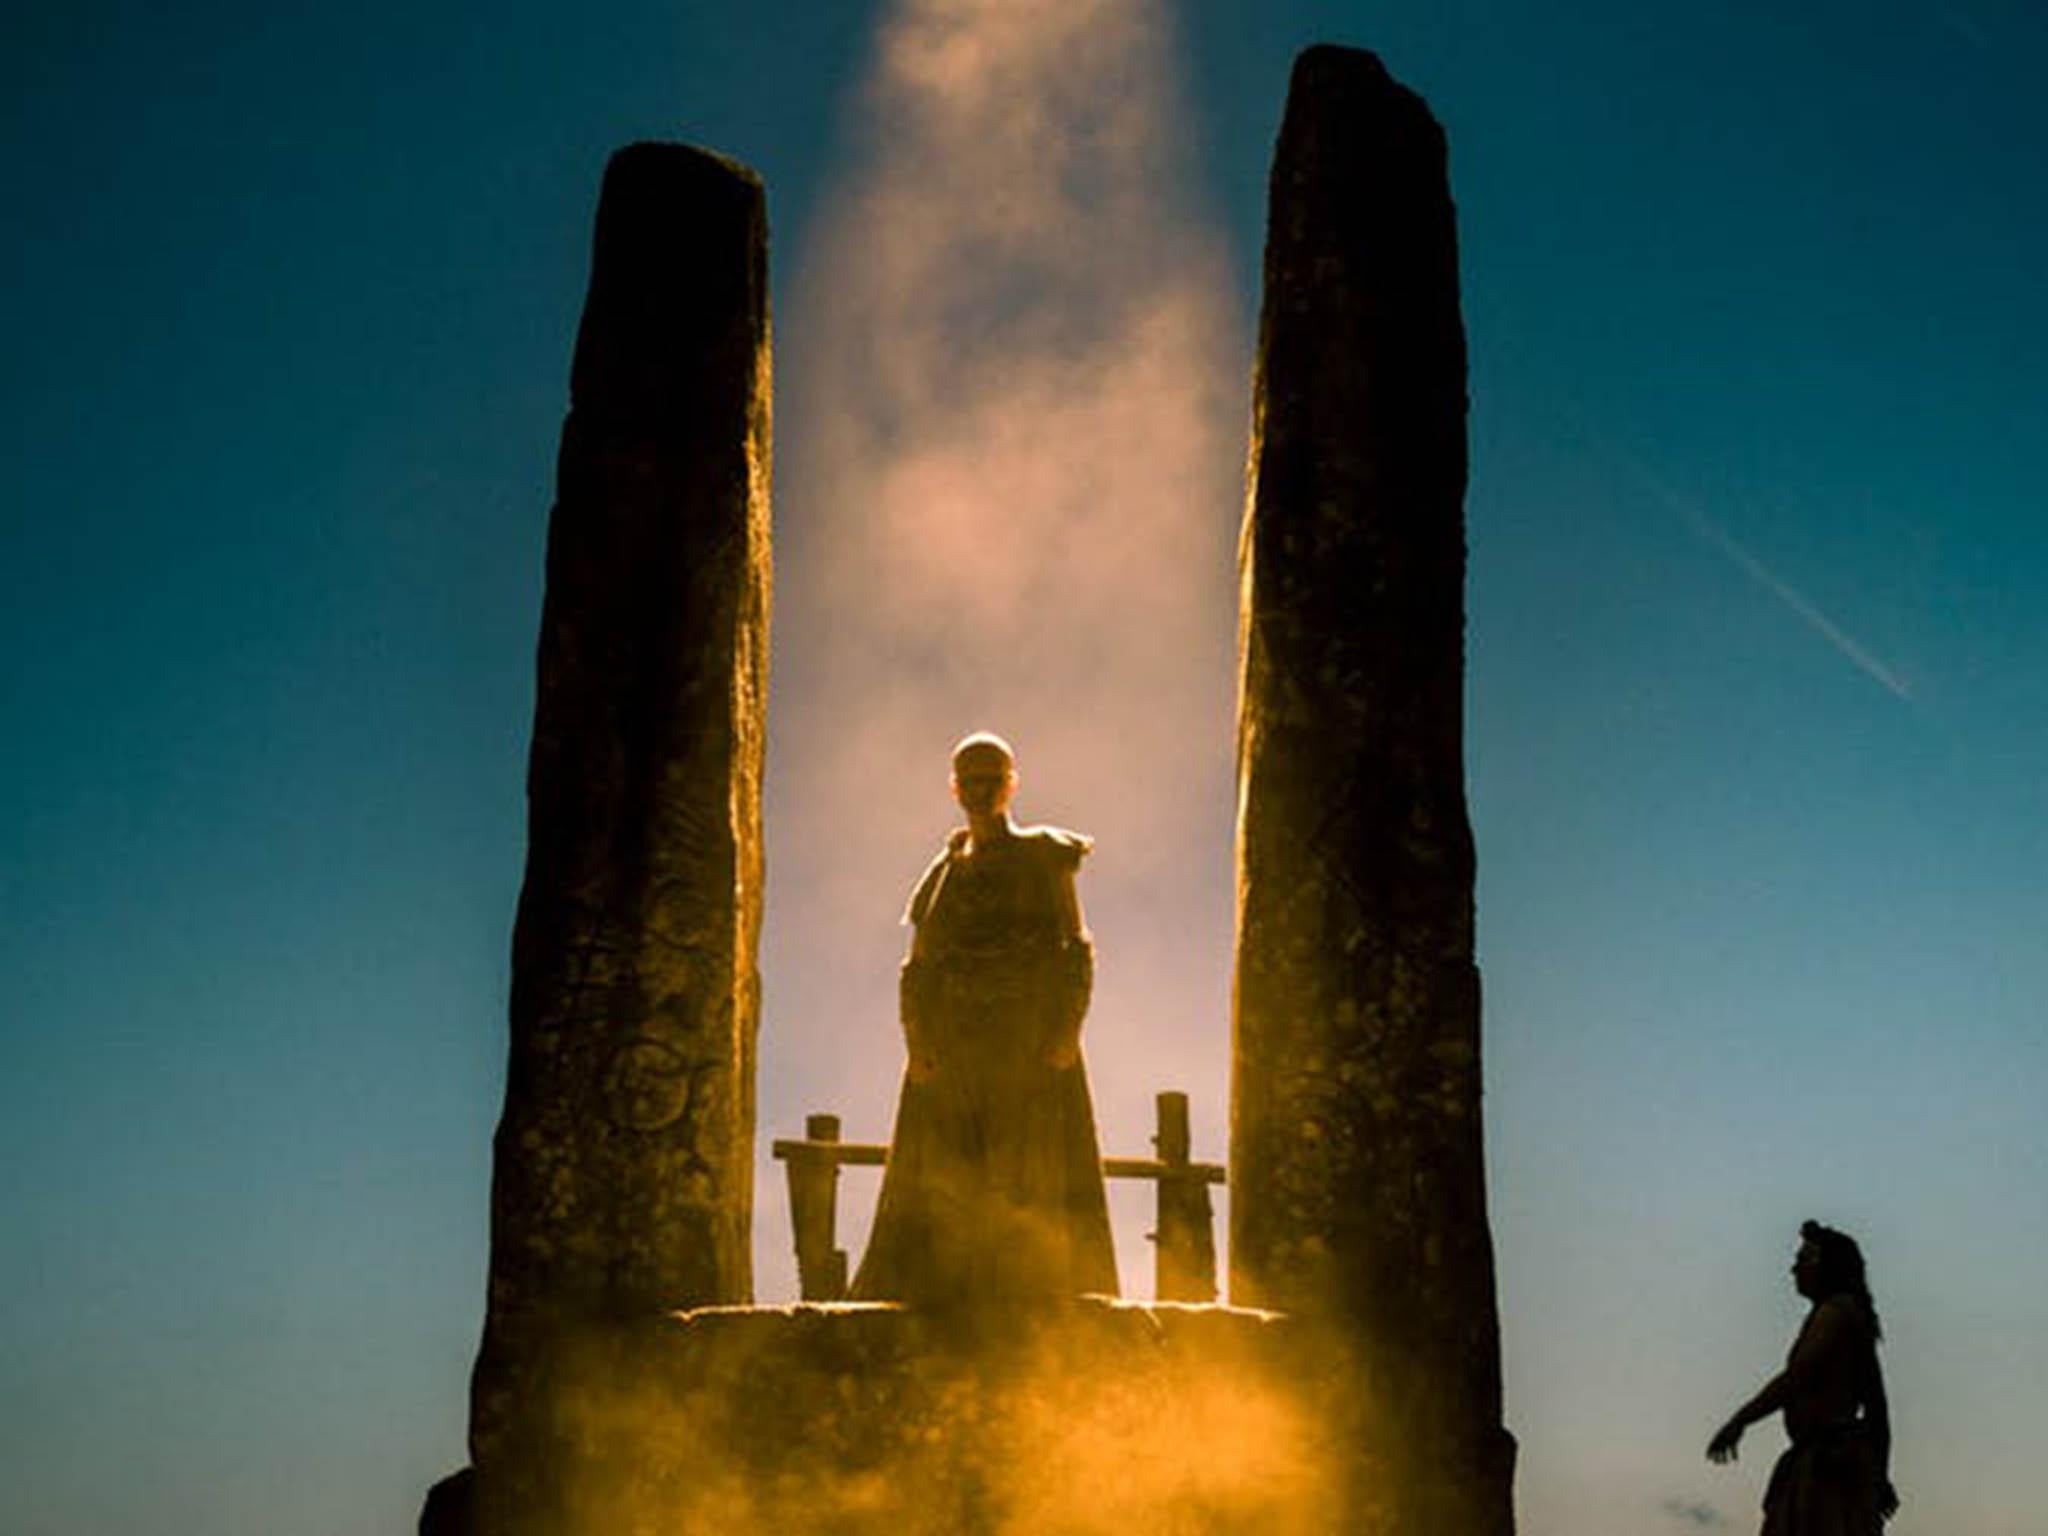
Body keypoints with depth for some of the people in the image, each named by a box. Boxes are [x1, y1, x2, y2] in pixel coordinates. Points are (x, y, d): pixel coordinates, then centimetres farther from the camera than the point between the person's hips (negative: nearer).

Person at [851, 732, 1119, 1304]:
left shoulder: (1043, 859, 7)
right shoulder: (944, 872, 17)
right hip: (953, 1044, 3)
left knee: (1038, 1190, -8)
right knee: (941, 1190, -4)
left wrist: (1067, 1031, -14)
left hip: (1030, 1042, -3)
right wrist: (916, 1042, -3)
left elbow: (1077, 951, 0)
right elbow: (917, 968, 13)